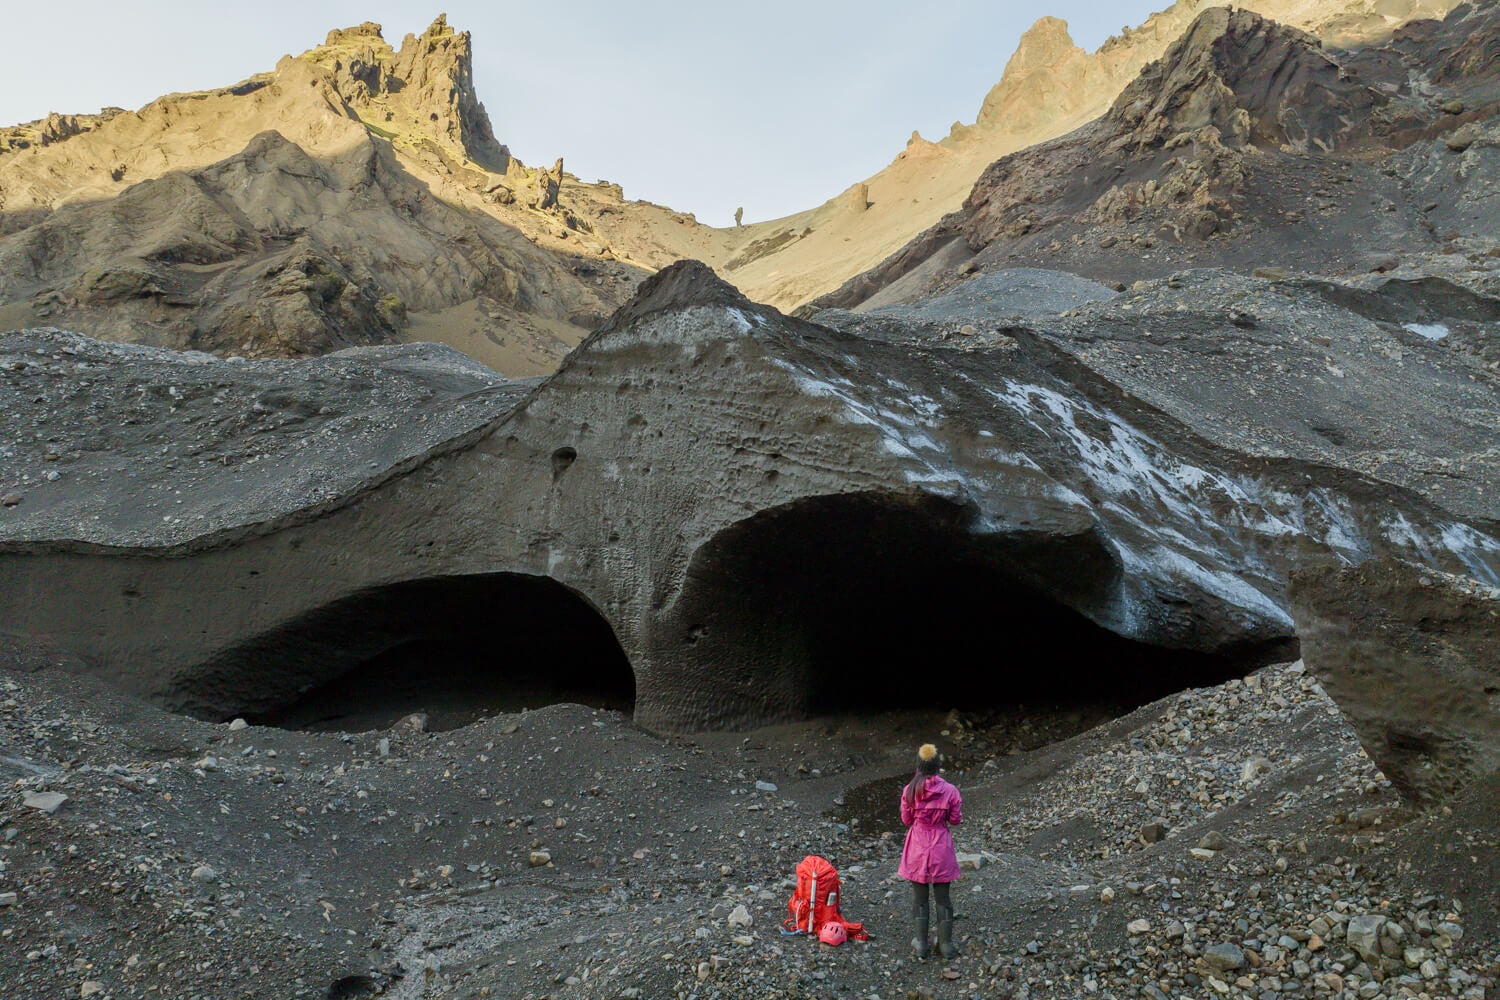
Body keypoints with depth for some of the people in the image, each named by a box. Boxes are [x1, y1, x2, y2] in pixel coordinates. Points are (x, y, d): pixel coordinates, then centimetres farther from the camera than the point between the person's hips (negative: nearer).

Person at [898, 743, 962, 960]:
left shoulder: (909, 791, -12)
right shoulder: (950, 791, -12)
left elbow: (906, 820, -2)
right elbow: (956, 820, -4)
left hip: (917, 848, 0)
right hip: (941, 849, 0)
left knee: (919, 895, 12)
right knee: (942, 896, 12)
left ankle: (921, 944, 17)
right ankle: (946, 945, 19)